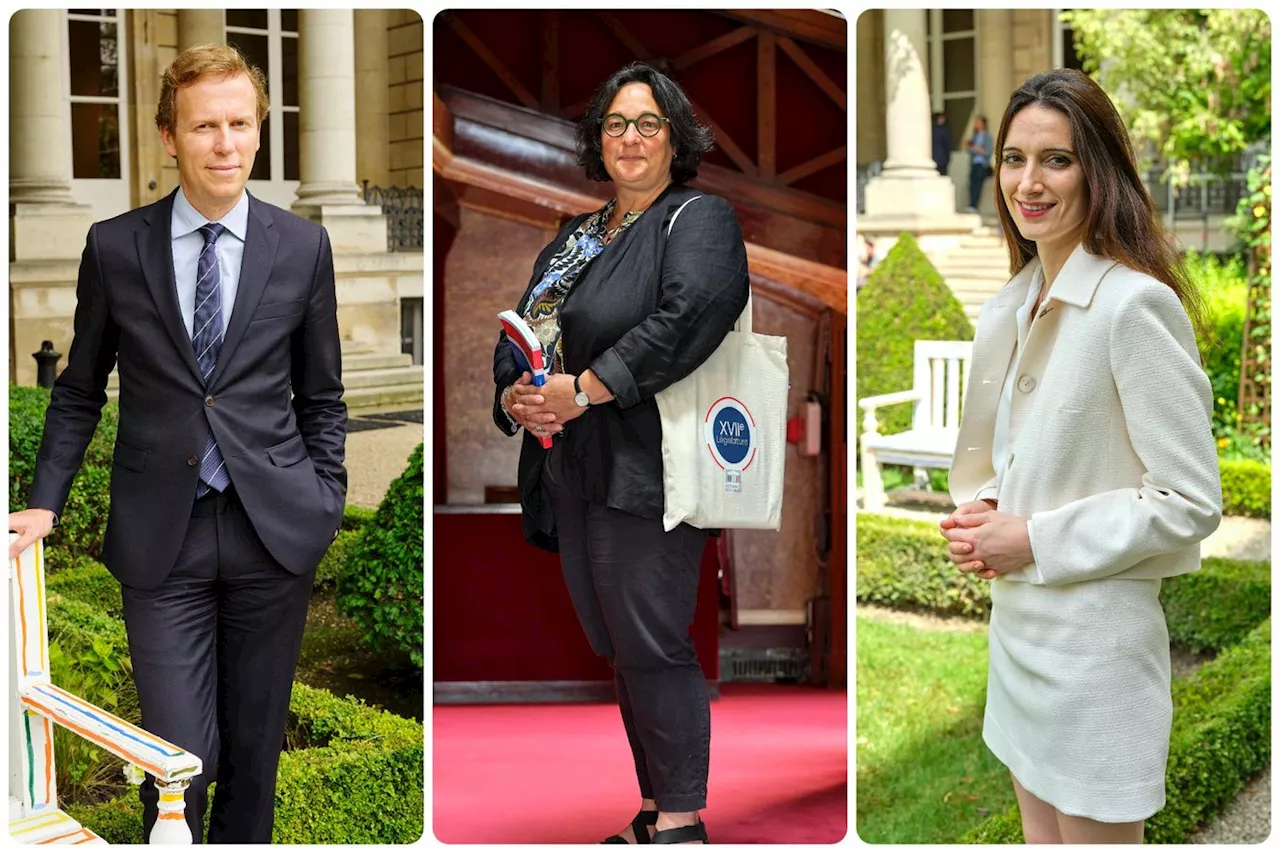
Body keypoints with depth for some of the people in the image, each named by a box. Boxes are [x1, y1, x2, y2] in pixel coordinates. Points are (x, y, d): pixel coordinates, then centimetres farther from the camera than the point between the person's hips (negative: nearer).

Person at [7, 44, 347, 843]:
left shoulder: (303, 247, 1)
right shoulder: (115, 246, 0)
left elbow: (322, 397, 9)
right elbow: (80, 388, 10)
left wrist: (327, 506, 3)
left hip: (273, 532, 1)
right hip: (162, 536, -1)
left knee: (256, 744, 11)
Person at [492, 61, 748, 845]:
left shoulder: (701, 220, -2)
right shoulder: (575, 238, 22)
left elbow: (688, 316, -21)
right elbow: (518, 334, 21)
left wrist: (585, 389, -21)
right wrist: (516, 394, -2)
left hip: (647, 476, -8)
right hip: (573, 474, 8)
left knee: (653, 646, -6)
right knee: (619, 650, 12)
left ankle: (681, 821, 5)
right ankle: (655, 810, 23)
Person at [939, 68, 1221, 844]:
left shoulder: (1136, 305, -18)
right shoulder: (1011, 308, 7)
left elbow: (1192, 502, -17)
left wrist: (1038, 540, -16)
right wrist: (980, 515, -1)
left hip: (1097, 630, -8)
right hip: (1015, 618, 8)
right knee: (1040, 830, 19)